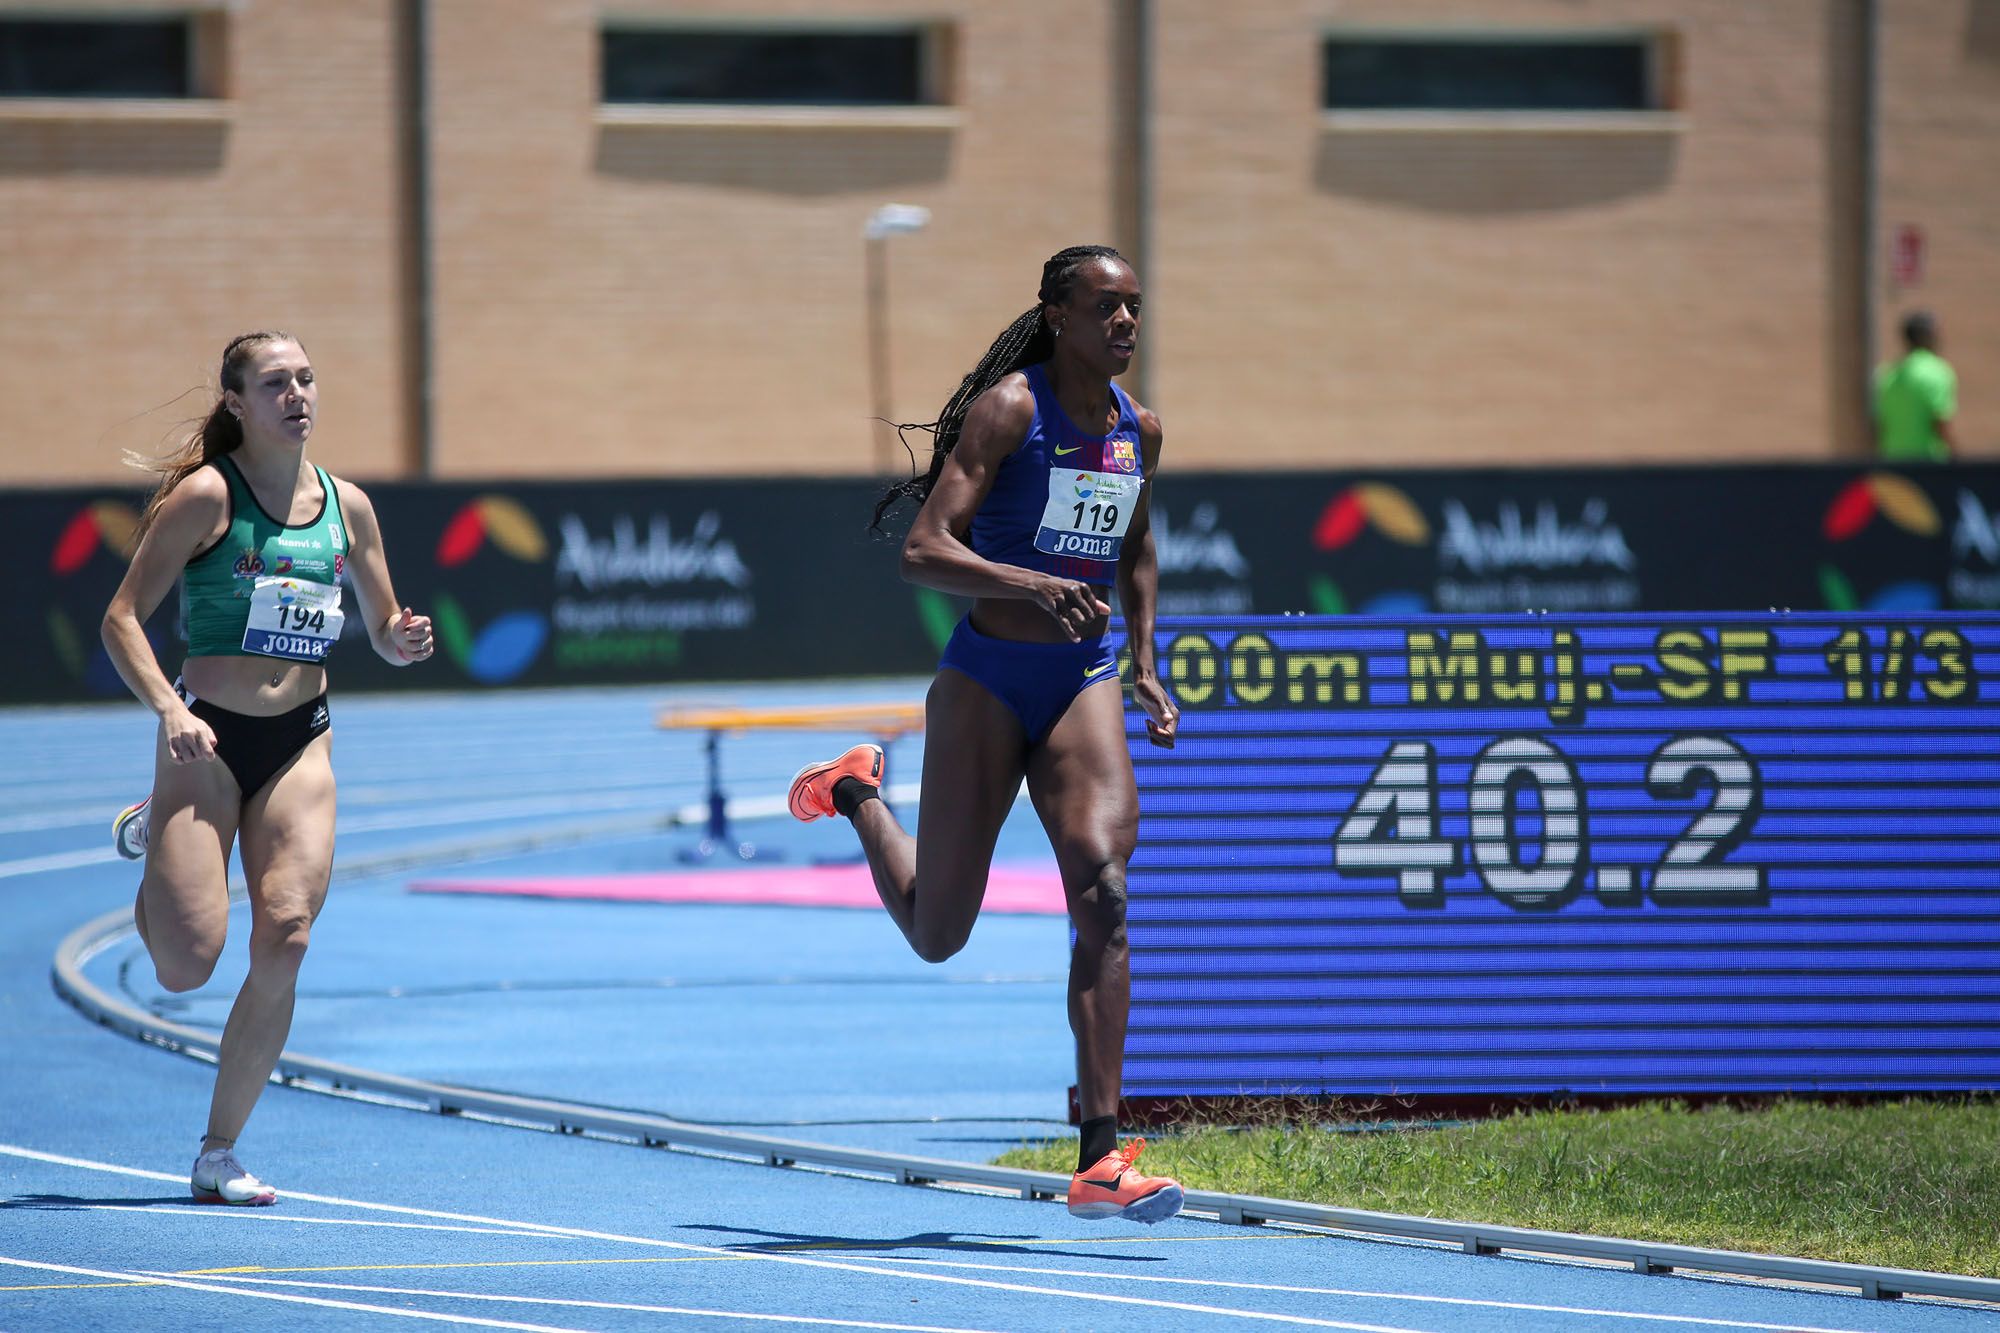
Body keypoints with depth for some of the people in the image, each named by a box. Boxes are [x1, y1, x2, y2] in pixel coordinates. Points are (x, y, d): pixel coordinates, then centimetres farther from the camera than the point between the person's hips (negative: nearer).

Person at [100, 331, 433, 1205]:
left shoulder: (347, 506, 8)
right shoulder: (207, 494, -7)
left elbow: (385, 628, 18)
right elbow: (122, 619, -9)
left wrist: (404, 640, -6)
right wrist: (169, 709, -23)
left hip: (300, 746, 4)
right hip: (207, 740, -4)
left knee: (284, 940, -13)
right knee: (187, 964, -12)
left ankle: (220, 1155, 0)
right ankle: (151, 839, 23)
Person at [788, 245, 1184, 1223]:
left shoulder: (1139, 431, 7)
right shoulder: (1008, 410, -13)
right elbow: (924, 553, -21)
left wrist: (1144, 668, 15)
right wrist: (1035, 585, -35)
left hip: (1084, 684, 4)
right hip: (987, 682, -4)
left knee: (1102, 895, -19)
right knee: (937, 934, 7)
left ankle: (1099, 1161, -23)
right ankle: (856, 797, 42)